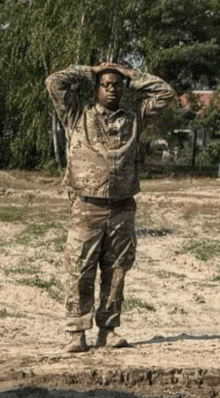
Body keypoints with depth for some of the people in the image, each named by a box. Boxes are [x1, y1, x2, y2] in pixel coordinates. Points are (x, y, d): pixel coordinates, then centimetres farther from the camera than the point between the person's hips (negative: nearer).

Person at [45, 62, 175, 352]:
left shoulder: (134, 117, 13)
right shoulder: (79, 114, 7)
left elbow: (165, 92, 13)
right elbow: (55, 83, -2)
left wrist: (129, 75, 12)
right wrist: (88, 72, 9)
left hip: (122, 210, 3)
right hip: (87, 208, -2)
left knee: (116, 273, 6)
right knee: (81, 273, -3)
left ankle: (107, 331, 15)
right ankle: (77, 333, 2)